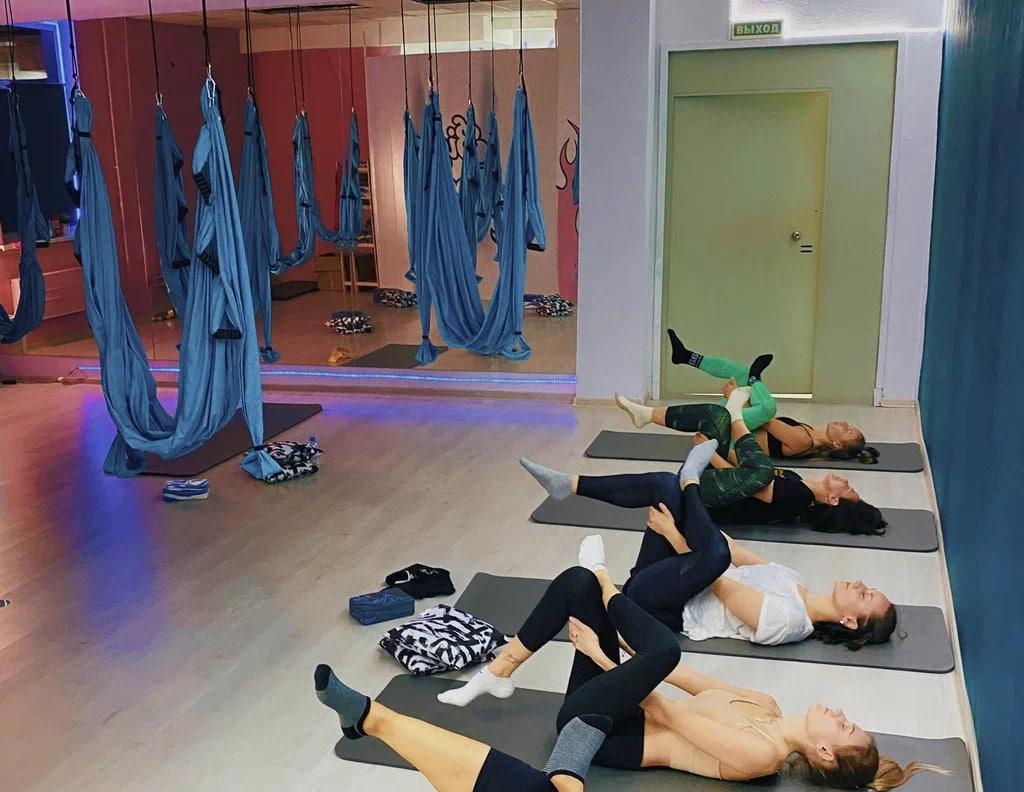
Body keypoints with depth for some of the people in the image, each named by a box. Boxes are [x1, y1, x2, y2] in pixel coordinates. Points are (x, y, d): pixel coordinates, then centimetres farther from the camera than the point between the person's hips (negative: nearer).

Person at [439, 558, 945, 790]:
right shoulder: (768, 709, 3)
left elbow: (671, 716, -20)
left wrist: (602, 657, -14)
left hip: (591, 724, -9)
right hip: (626, 709, 9)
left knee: (666, 648, -34)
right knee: (577, 581, -3)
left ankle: (606, 586, -3)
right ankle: (497, 675, 5)